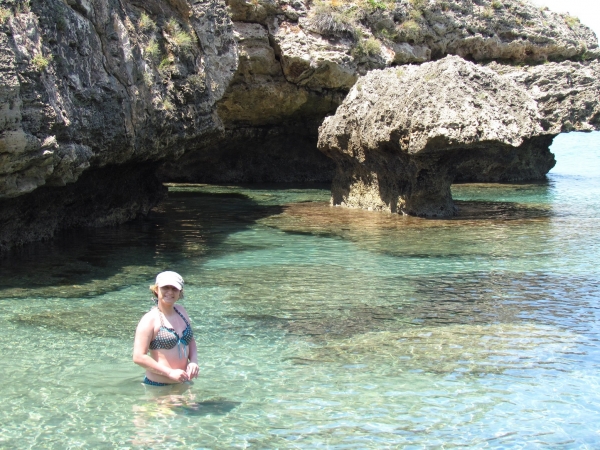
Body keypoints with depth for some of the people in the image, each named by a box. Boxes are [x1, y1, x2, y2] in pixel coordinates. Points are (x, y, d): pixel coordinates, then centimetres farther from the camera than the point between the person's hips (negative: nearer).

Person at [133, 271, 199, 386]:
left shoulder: (181, 311, 9)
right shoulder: (150, 319, -11)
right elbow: (139, 357, -17)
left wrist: (194, 361, 0)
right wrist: (170, 373, -19)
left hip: (183, 383, 6)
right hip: (158, 386, -6)